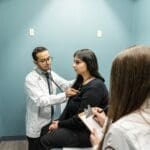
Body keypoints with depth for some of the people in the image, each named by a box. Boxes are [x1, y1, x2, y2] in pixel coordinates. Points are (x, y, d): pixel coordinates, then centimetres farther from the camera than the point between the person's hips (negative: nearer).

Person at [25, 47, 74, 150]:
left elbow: (65, 84, -6)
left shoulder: (52, 74, 3)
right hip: (37, 125, -6)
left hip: (49, 120, 6)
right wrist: (65, 95, -40)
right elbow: (40, 101, -31)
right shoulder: (31, 79, -20)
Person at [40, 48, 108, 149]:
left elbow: (81, 118, -22)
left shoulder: (95, 87, -21)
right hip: (78, 125, 8)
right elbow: (70, 106, 6)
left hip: (90, 132, -8)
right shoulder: (81, 82, 8)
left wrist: (60, 124, -10)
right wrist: (58, 121, -7)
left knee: (46, 140, -11)